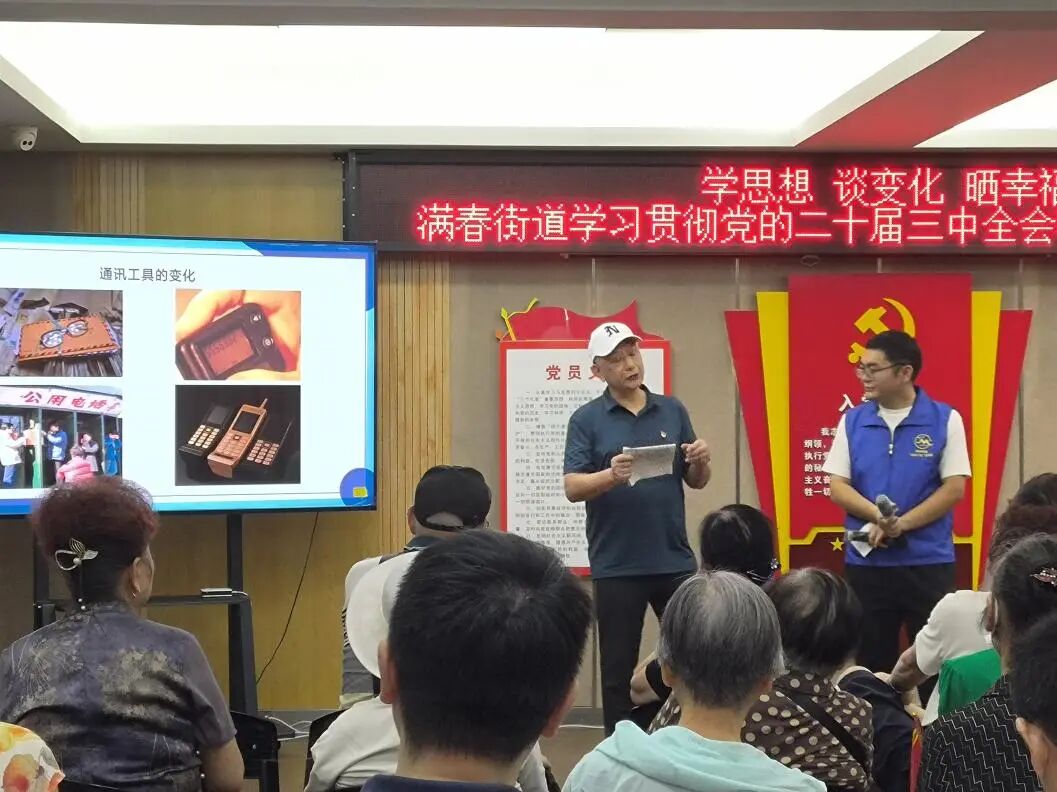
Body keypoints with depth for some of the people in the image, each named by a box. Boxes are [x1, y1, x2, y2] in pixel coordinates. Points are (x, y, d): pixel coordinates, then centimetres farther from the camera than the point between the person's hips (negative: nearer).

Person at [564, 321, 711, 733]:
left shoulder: (672, 411, 9)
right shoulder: (586, 419, -1)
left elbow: (696, 481, 12)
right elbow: (572, 487, -10)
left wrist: (701, 462, -11)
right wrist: (612, 474, -29)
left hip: (675, 559, 3)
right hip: (616, 565, -3)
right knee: (618, 668, 5)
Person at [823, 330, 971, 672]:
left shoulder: (945, 419, -2)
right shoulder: (852, 421, 5)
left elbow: (954, 489, -6)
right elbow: (838, 486, 2)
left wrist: (900, 524, -15)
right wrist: (877, 516, -16)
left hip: (928, 561, -2)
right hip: (866, 561, 2)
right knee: (871, 662, 10)